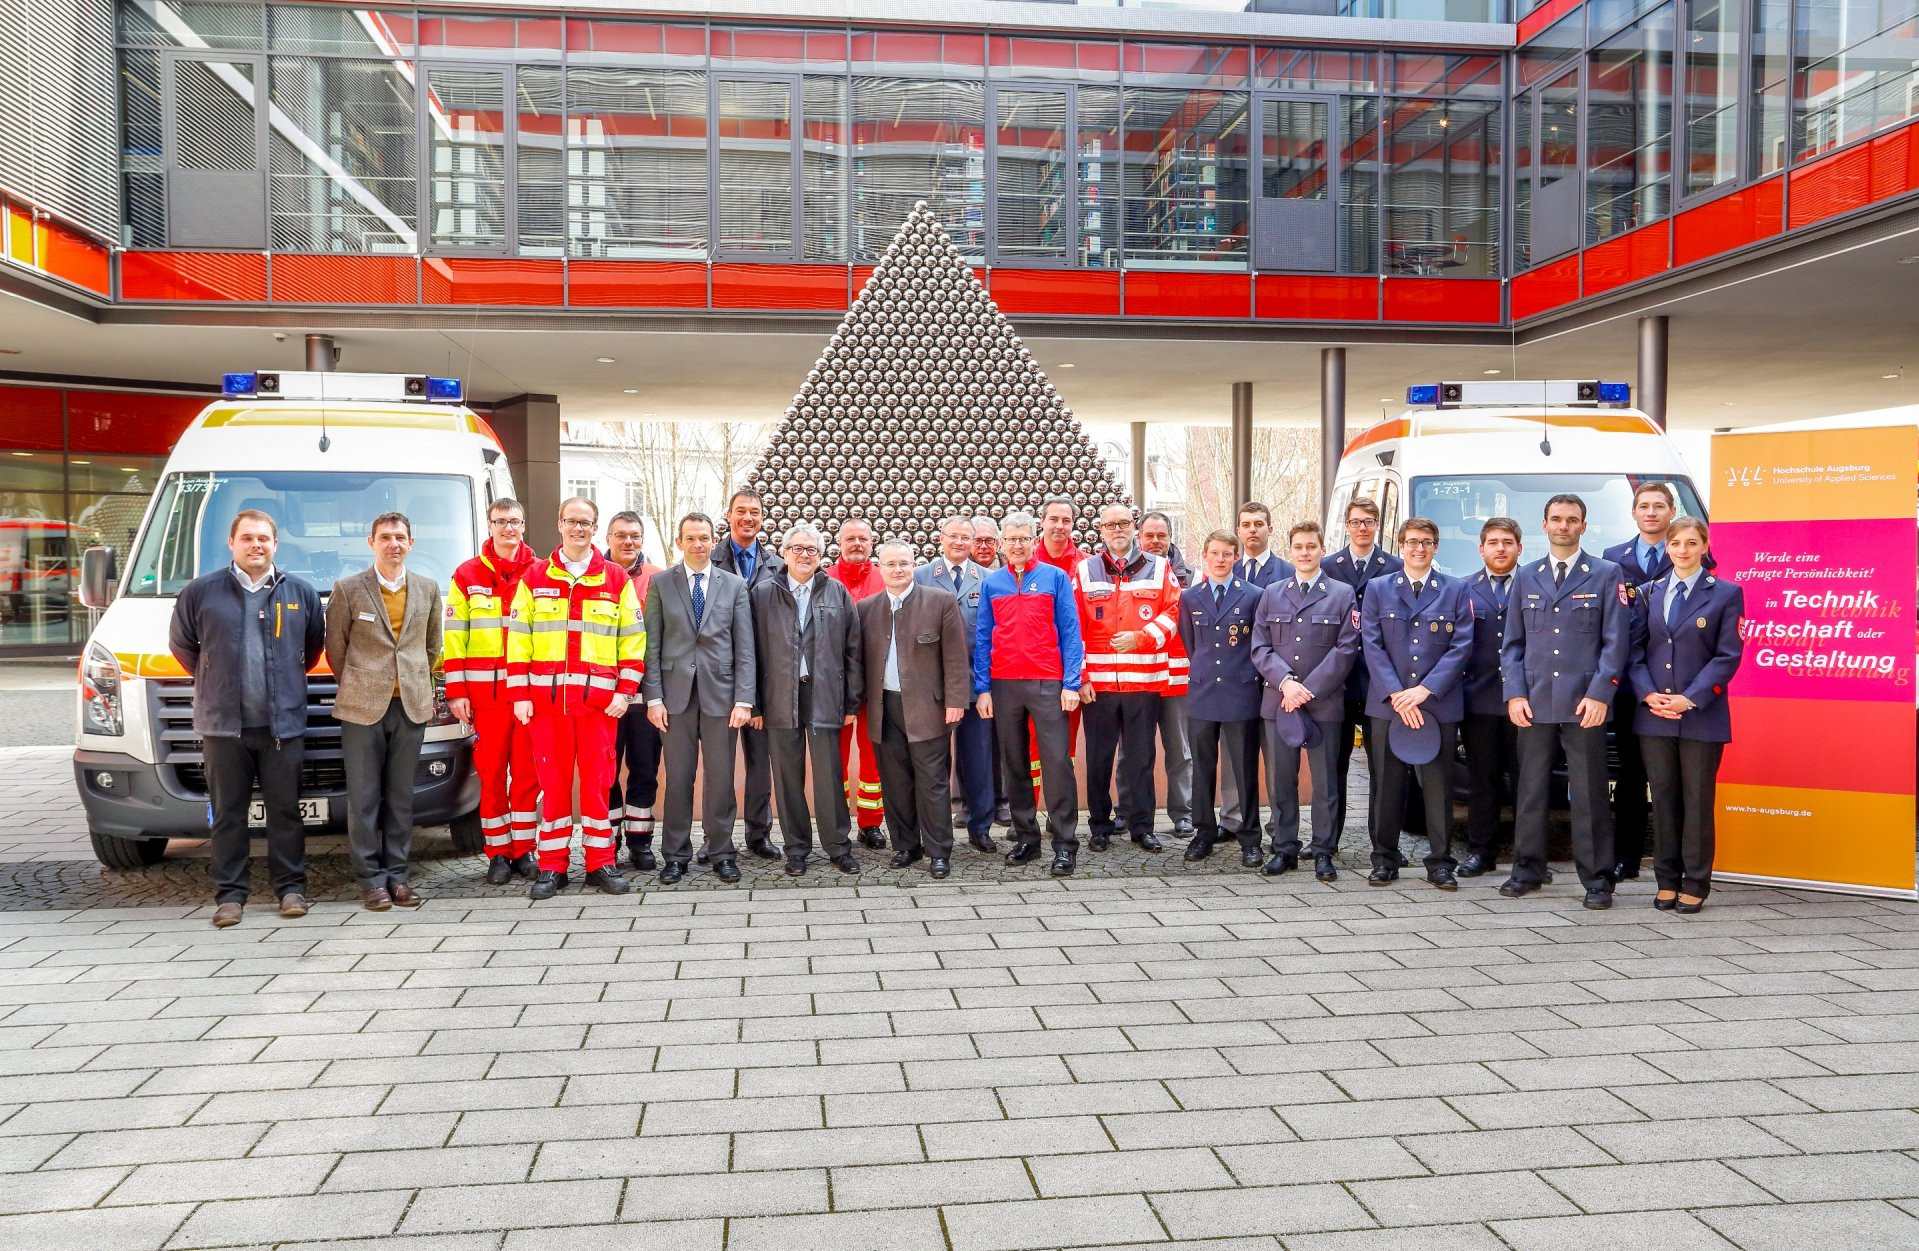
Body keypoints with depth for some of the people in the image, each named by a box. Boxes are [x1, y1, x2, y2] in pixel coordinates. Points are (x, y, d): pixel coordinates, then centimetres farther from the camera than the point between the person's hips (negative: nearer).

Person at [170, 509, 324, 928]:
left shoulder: (300, 594, 7)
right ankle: (230, 893, 12)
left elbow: (316, 644, 19)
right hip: (223, 723, 0)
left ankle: (290, 886, 14)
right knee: (227, 814, 5)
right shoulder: (200, 592, 3)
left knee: (285, 811, 5)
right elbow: (181, 645, 14)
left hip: (283, 724, 1)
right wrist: (212, 682, 15)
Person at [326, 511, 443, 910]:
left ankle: (397, 874, 14)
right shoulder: (347, 589, -2)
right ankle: (371, 878, 7)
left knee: (401, 796, 7)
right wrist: (357, 687, 10)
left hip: (411, 707, 3)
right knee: (364, 798, 1)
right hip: (362, 708, -2)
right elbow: (335, 647, 5)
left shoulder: (428, 589, 8)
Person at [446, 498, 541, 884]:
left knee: (527, 772, 4)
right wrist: (456, 692, -1)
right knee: (491, 774, 2)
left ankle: (523, 850, 14)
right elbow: (453, 637, 4)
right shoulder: (467, 576, 7)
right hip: (485, 693, 0)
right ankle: (498, 855, 11)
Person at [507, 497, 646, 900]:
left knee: (598, 780, 2)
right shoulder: (534, 578, 9)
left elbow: (633, 639, 6)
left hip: (600, 698, 0)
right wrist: (520, 694, 0)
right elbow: (517, 638, 7)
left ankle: (601, 863, 11)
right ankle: (552, 867, 10)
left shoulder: (616, 579, 7)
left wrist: (624, 691, -2)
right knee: (552, 782, 3)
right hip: (545, 697, 0)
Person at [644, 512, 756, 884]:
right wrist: (653, 697, -4)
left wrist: (744, 699, -4)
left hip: (720, 692, 0)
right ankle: (675, 855, 15)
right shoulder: (660, 584, 6)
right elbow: (652, 645, 4)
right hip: (676, 693, 0)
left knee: (721, 778, 4)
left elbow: (745, 647, 3)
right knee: (678, 778, 4)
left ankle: (721, 853, 15)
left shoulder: (734, 585, 7)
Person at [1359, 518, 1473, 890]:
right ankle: (1384, 859, 14)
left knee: (1438, 787, 3)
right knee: (1387, 785, 5)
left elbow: (1461, 647, -1)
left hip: (1440, 705, 0)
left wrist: (1425, 690, -12)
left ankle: (1440, 863, 11)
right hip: (1388, 703, 1)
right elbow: (1372, 646, 1)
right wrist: (1397, 695, -10)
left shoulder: (1455, 591, 7)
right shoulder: (1378, 589, 9)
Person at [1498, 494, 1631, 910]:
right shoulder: (1525, 577, 13)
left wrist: (1599, 694, -11)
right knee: (1531, 790, 8)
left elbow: (1616, 641, -2)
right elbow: (1512, 642, 11)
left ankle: (1597, 879, 7)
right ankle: (1527, 869, 17)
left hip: (1584, 704, -3)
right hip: (1533, 703, 3)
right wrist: (1514, 693, 0)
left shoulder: (1607, 575, 4)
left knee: (1589, 794, 1)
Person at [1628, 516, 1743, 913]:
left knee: (1698, 800, 2)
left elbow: (1728, 655, -5)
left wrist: (1690, 699, -14)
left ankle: (1695, 885, 9)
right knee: (1663, 798, 7)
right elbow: (1637, 649, 8)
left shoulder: (1726, 593, 1)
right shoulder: (1651, 593, 11)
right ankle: (1667, 881, 16)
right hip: (1654, 714, 3)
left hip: (1701, 714, -3)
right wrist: (1649, 694, -8)